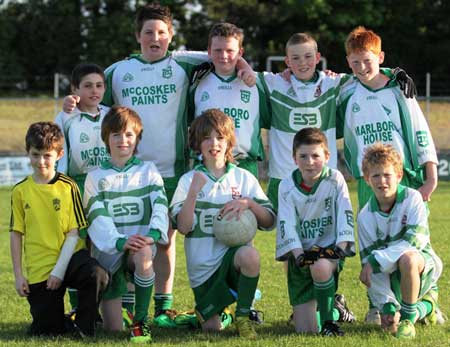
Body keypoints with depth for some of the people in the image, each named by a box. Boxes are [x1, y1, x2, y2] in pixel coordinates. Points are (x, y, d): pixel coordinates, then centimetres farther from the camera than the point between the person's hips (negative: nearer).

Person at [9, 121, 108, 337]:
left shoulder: (68, 187, -1)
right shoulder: (20, 191, 3)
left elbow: (74, 232, -4)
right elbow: (16, 234, 6)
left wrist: (59, 270, -13)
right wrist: (18, 275, 0)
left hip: (69, 257, -1)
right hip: (38, 269, 2)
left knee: (96, 275, -34)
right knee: (45, 328, -2)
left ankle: (84, 328, -14)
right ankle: (68, 326, 32)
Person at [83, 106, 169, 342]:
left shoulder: (148, 171, 8)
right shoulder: (96, 177, 7)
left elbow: (160, 205, -6)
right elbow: (97, 218, -5)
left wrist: (153, 233, -27)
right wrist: (119, 242, -24)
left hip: (141, 244, -1)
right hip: (108, 249, 1)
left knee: (143, 255, -41)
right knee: (113, 330, -7)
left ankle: (141, 322, -28)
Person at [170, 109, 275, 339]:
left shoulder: (244, 178, 6)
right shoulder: (189, 180, 2)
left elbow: (269, 222, 2)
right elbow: (183, 227, -9)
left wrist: (248, 203, -16)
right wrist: (193, 192, -22)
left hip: (233, 253, 0)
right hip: (203, 266, 0)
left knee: (249, 254, -36)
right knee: (212, 329, -8)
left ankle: (243, 315, -14)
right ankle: (206, 312, 31)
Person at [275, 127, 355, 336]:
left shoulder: (335, 180, -3)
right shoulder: (287, 187, -2)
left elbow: (345, 215, -7)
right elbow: (287, 224, -8)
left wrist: (341, 247, -20)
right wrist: (298, 254, -21)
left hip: (328, 249, -2)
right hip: (301, 252, 2)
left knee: (320, 267, -42)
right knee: (305, 330, -6)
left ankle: (328, 321, -20)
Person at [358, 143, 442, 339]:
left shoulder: (412, 198, -13)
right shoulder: (365, 216, -6)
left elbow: (416, 240, -25)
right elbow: (369, 263, -8)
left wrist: (376, 260, -29)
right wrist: (387, 306, -17)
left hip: (424, 265, -5)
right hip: (393, 276, 5)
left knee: (407, 257, -38)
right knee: (389, 321, -12)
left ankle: (408, 316, -17)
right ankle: (425, 305, 23)